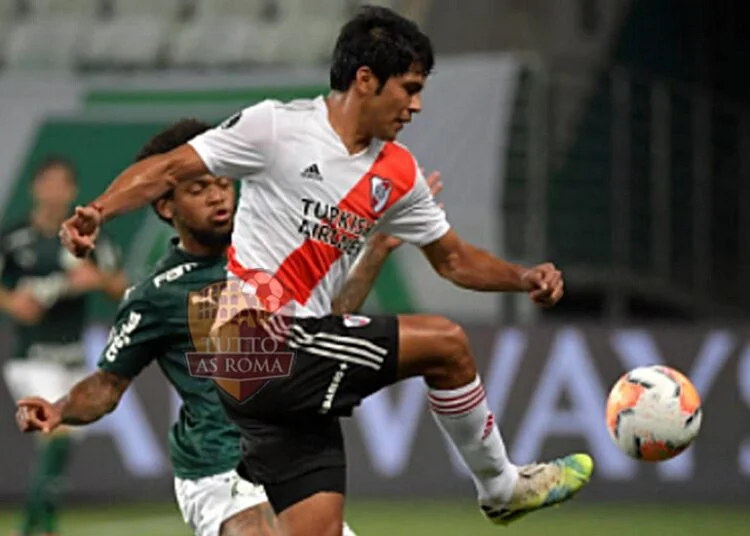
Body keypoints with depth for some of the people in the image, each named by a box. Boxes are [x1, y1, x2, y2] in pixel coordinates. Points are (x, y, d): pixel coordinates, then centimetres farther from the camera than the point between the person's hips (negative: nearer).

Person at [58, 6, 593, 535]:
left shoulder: (398, 174, 12)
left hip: (300, 366, 7)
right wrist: (96, 213, -21)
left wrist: (523, 278, 5)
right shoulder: (275, 127, -7)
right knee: (445, 342, -7)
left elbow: (453, 258, 22)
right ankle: (502, 487, 12)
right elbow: (169, 170, -6)